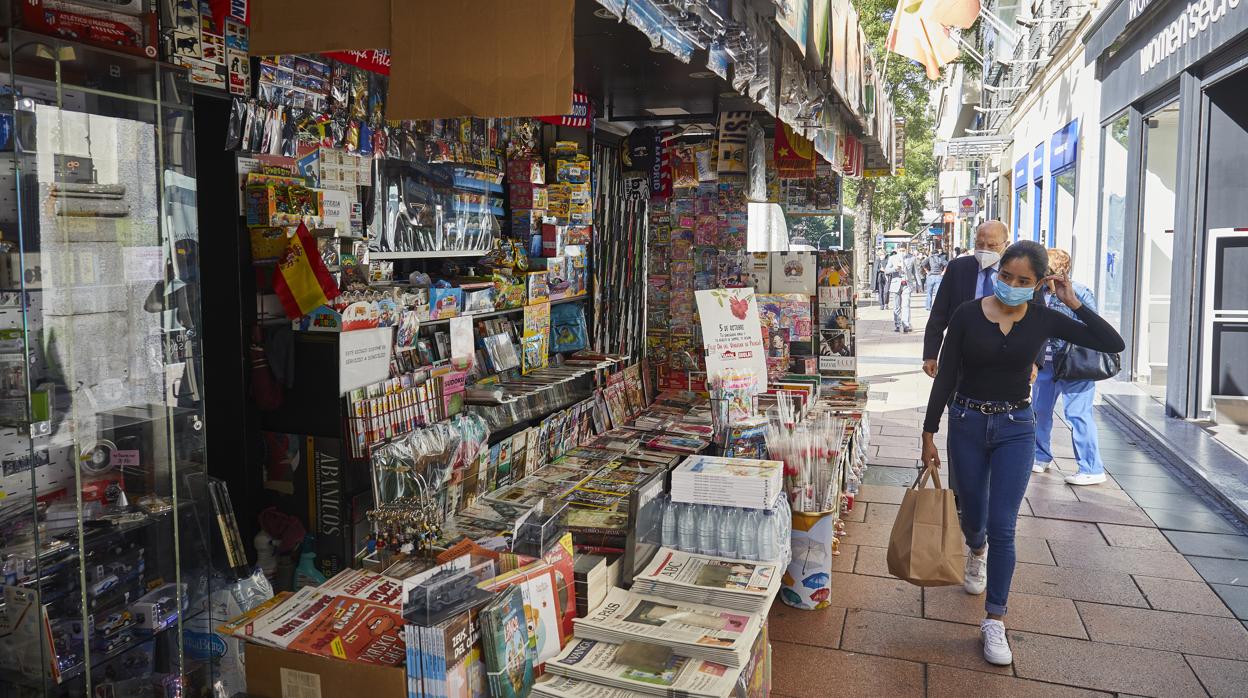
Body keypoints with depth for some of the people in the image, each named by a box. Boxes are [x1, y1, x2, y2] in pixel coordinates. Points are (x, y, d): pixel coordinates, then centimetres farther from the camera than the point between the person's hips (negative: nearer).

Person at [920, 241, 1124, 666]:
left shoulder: (1043, 320, -4)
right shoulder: (967, 315, -9)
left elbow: (1113, 344, -5)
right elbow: (945, 378, -6)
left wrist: (1073, 303, -10)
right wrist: (929, 434, -5)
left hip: (1015, 428, 0)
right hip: (967, 424, 0)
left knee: (1002, 527, -5)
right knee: (973, 515, 16)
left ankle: (994, 620, 7)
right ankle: (977, 552, 54)